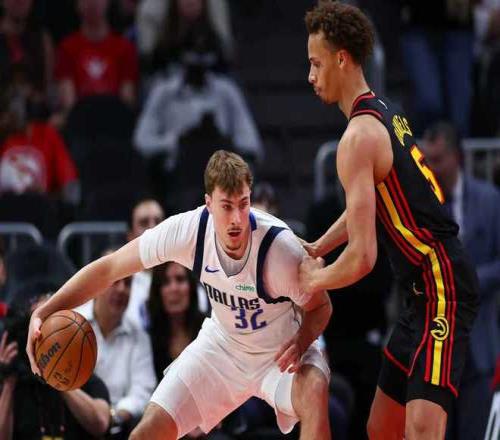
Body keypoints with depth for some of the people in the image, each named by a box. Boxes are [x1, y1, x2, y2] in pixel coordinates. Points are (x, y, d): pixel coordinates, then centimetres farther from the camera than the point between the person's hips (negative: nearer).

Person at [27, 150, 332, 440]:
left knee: (314, 391, -36)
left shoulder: (281, 247, -32)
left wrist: (301, 341, -35)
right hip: (222, 345, 3)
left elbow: (321, 307, -12)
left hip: (282, 353, -3)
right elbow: (109, 268, -14)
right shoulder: (188, 230, -25)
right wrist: (43, 314, -24)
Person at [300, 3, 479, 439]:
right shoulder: (386, 112, 13)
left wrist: (313, 280, -2)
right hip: (427, 290, 10)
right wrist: (317, 249, 27)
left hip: (441, 289, -10)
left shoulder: (359, 137, -17)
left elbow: (362, 258, -20)